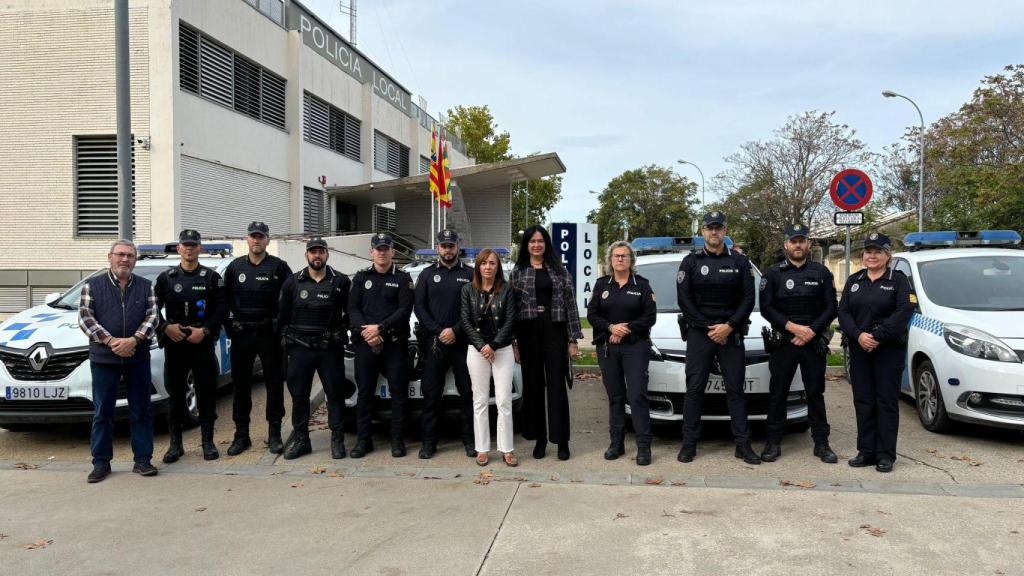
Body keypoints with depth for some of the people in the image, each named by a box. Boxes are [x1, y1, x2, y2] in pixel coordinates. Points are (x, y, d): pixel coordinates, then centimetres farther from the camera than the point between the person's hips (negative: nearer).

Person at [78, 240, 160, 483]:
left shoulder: (145, 286, 8)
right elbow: (85, 318, -3)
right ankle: (101, 462, 15)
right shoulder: (93, 285, 5)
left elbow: (152, 316, 0)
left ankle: (142, 460, 13)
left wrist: (134, 340, -15)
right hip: (103, 359, -1)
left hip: (138, 359, 1)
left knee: (141, 410, 5)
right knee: (103, 412, 5)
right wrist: (111, 342, -14)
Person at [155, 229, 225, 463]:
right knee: (176, 393, 5)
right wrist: (166, 327, -8)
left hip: (203, 343, -1)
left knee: (206, 392, 2)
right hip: (174, 344, 1)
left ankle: (208, 442, 12)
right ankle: (176, 443, 15)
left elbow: (221, 309, -1)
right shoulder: (166, 277, 9)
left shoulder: (211, 277, 4)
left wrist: (204, 330, -12)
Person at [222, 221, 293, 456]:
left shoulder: (278, 266, 0)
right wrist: (229, 325, 4)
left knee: (274, 383, 2)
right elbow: (225, 299, 12)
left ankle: (274, 434, 12)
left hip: (269, 333, -2)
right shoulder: (235, 267, 8)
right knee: (240, 384, 6)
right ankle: (241, 435, 16)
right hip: (241, 333, 2)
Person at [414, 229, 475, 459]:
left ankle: (469, 439, 11)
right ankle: (429, 442, 10)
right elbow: (419, 307, 4)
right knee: (431, 392, 3)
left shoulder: (469, 274, 7)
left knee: (467, 391, 1)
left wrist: (455, 331, -11)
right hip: (433, 342, 1)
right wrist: (438, 331, -8)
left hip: (462, 342, -1)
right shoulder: (427, 274, 11)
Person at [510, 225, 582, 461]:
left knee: (557, 386, 0)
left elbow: (570, 304, 3)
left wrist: (573, 339, -3)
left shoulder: (559, 270, 6)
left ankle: (562, 441, 7)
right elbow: (511, 306, 4)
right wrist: (513, 341, -2)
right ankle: (539, 439, 16)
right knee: (533, 386, 6)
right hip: (528, 333, 1)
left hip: (554, 331, -1)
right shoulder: (517, 272, 6)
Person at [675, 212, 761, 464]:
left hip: (731, 333, 1)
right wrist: (709, 328, -9)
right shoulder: (690, 262, 4)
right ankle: (689, 444, 7)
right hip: (698, 333, -1)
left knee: (736, 389, 4)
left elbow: (748, 299, 2)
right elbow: (684, 300, -2)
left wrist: (729, 326, -11)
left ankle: (743, 444, 9)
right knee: (694, 389, 1)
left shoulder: (740, 261, 7)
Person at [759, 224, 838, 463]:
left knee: (815, 393, 6)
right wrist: (793, 327, -14)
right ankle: (773, 442, 11)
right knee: (778, 393, 3)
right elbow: (766, 309, -4)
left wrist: (811, 331, -10)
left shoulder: (822, 273, 6)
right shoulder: (773, 273, 2)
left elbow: (831, 308, 3)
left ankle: (821, 443, 15)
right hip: (782, 342, -1)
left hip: (814, 342, 1)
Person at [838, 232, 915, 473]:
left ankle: (886, 454, 5)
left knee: (887, 401, -1)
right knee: (863, 401, 5)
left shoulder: (898, 280, 1)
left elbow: (905, 311, -12)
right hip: (859, 349, 4)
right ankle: (866, 451, 13)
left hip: (889, 349, -4)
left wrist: (878, 336, -18)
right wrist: (858, 335, -12)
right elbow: (843, 312, 5)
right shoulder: (854, 281, 14)